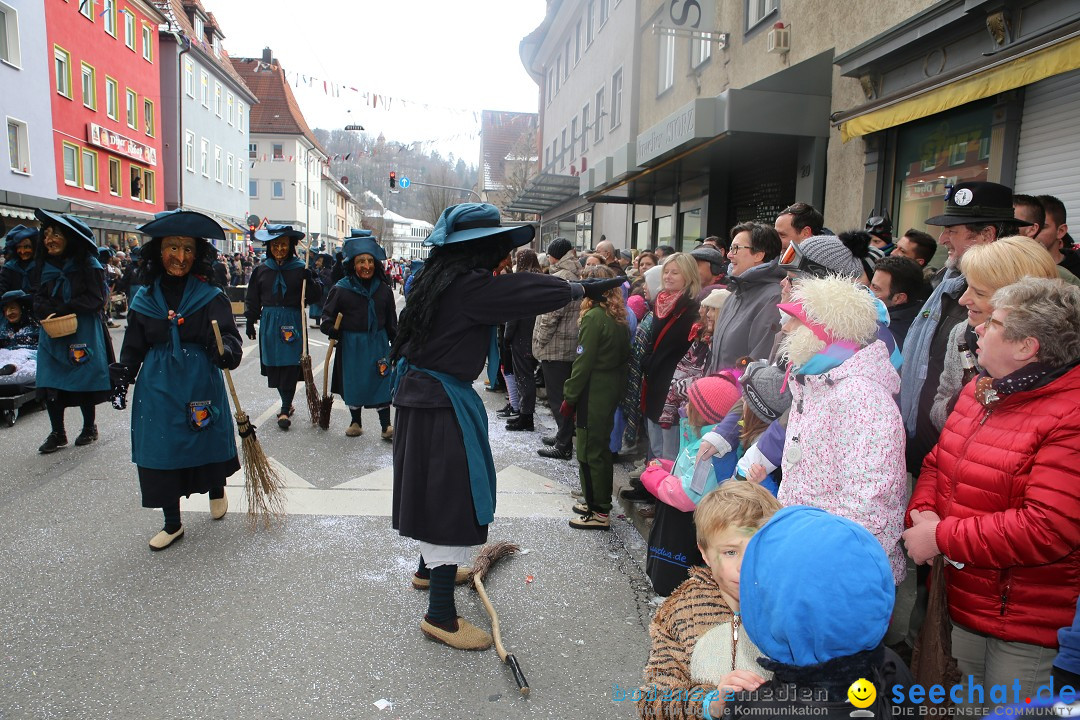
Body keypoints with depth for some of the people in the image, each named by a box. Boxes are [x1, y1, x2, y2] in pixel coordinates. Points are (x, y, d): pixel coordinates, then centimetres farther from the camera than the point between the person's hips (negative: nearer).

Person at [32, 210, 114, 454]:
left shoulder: (88, 264, -6)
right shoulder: (46, 266, 11)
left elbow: (95, 299, -12)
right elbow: (39, 300, 10)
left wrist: (61, 309, -17)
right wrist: (48, 312, -12)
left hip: (83, 334, -5)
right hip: (53, 334, 5)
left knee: (84, 382, 3)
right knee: (51, 383, 3)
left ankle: (89, 427, 21)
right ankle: (57, 433, 14)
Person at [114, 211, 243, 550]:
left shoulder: (210, 296, -4)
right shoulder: (145, 299, 4)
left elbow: (229, 335, -16)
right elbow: (132, 348, 11)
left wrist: (227, 350, -37)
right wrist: (121, 380, 2)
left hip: (201, 384, -2)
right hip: (157, 386, 2)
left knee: (208, 442, 9)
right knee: (160, 449, 4)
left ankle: (216, 491, 43)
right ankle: (172, 524, 20)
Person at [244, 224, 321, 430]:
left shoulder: (300, 269, -2)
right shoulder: (261, 270, 6)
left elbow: (315, 297, -5)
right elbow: (252, 299, 13)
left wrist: (309, 281, -22)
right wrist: (250, 321, 10)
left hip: (292, 322, -3)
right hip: (269, 322, 3)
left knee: (290, 366, -5)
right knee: (273, 365, 6)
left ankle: (285, 410, 0)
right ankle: (287, 404, 22)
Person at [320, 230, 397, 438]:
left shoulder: (383, 289, 1)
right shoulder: (341, 288, -6)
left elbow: (391, 320, 9)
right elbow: (328, 312, 2)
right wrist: (330, 328, -17)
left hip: (378, 342, 1)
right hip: (351, 344, -1)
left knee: (381, 382, 1)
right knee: (353, 382, 9)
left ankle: (386, 426, 10)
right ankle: (355, 422, 29)